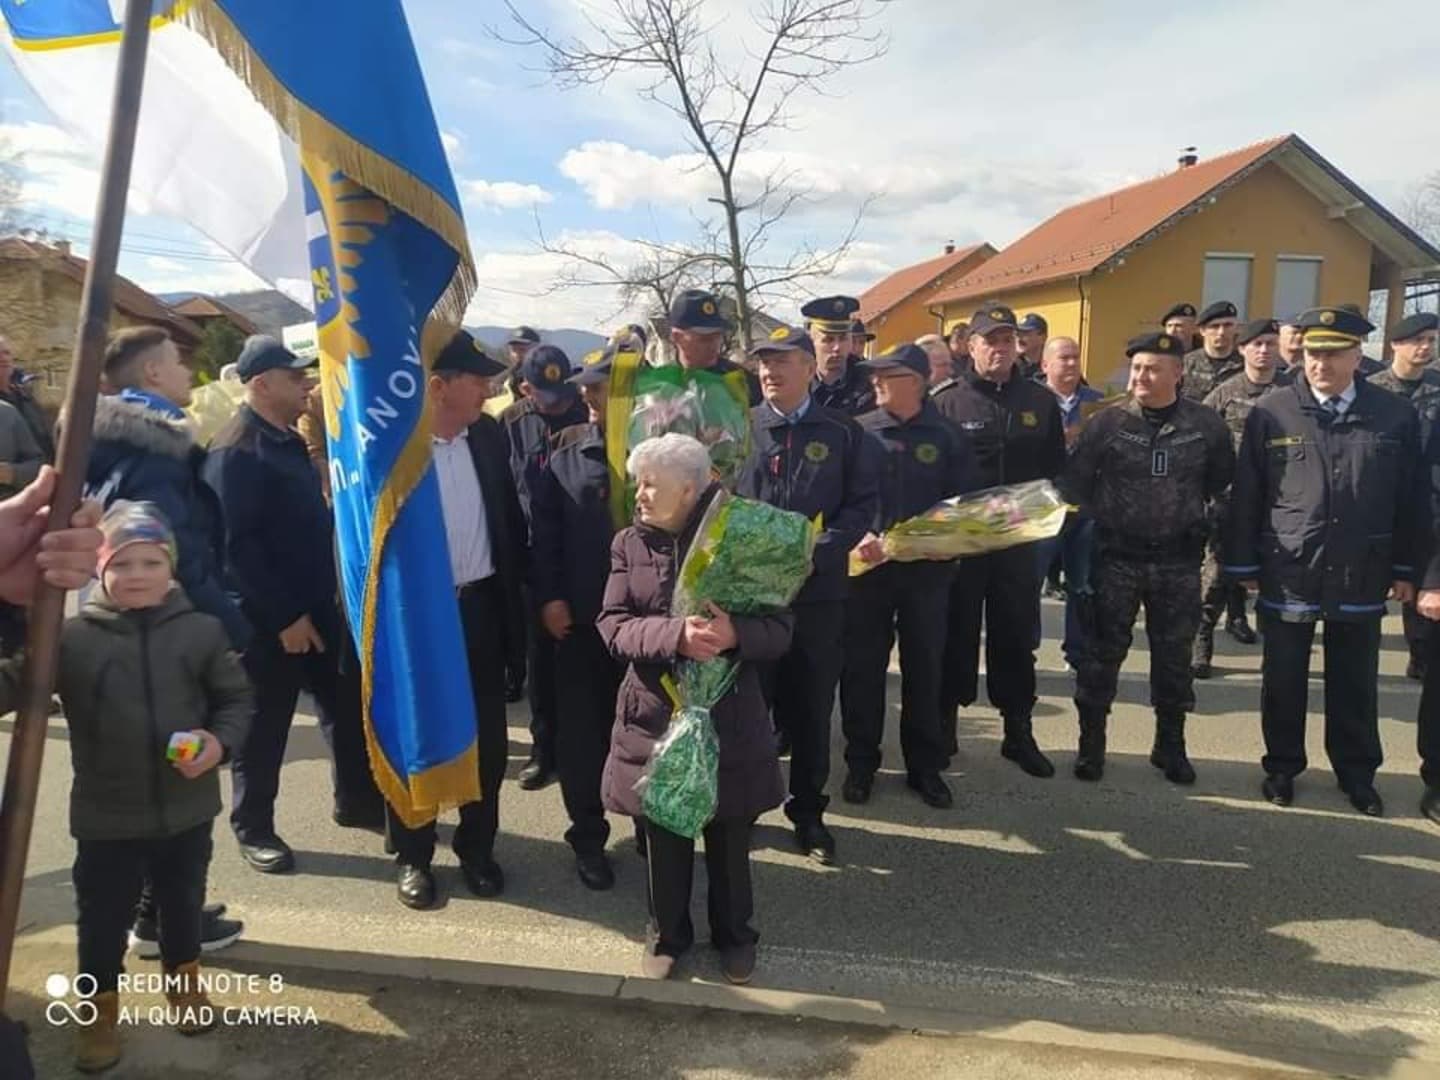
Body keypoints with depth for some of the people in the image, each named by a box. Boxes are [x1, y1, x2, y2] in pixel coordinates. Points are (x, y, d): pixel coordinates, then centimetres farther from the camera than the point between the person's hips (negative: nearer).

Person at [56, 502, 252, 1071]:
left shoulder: (201, 630, -8)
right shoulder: (73, 637, -11)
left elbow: (235, 697, 0)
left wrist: (221, 740, -15)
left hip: (187, 807, 2)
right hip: (106, 814, -1)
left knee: (183, 901, 22)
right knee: (103, 915, 13)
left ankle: (183, 980, 48)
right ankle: (101, 1007, 38)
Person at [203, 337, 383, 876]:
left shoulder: (289, 440, 11)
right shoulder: (235, 451, -17)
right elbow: (238, 544, -21)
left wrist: (330, 587, 13)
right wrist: (284, 616, -20)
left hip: (317, 606, 8)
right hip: (270, 618, -8)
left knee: (347, 706, 16)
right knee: (264, 725, 7)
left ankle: (358, 800, 32)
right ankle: (253, 828, 24)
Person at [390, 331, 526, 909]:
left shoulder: (488, 434, 2)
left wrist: (514, 589, 6)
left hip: (481, 605, 4)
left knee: (488, 737, 13)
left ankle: (476, 846, 31)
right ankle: (412, 856, 29)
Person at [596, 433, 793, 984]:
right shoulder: (629, 543, 0)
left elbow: (780, 628, -9)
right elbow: (612, 626, -8)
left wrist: (735, 633, -30)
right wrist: (675, 635, -26)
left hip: (729, 713, -1)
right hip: (655, 714, 2)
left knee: (729, 836, 14)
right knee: (663, 834, 14)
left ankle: (734, 933, 37)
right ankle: (667, 932, 37)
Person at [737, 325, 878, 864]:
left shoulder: (843, 433, 3)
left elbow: (863, 503, -1)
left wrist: (816, 551, -15)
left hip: (818, 592, 0)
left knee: (811, 708, 10)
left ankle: (808, 812, 27)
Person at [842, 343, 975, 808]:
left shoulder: (946, 437, 3)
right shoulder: (859, 431, 2)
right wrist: (857, 535, -19)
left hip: (928, 568, 1)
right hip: (867, 565, 0)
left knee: (924, 666, 9)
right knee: (862, 666, 5)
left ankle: (925, 765, 23)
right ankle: (861, 762, 20)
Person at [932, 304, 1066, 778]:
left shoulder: (1041, 401, 7)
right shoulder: (947, 402, -3)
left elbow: (1056, 467, 10)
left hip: (1019, 539, 3)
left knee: (1016, 636, 11)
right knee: (955, 634, 7)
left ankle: (1019, 731, 23)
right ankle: (944, 726, 21)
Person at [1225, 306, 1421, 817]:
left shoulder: (1396, 415, 1)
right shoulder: (1270, 413, -4)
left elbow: (1409, 498, 6)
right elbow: (1245, 495, -1)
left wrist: (1405, 568, 7)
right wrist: (1242, 562, -1)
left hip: (1361, 576, 2)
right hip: (1287, 573, -1)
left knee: (1355, 682, 14)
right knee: (1283, 680, 11)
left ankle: (1356, 771, 31)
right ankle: (1282, 766, 27)